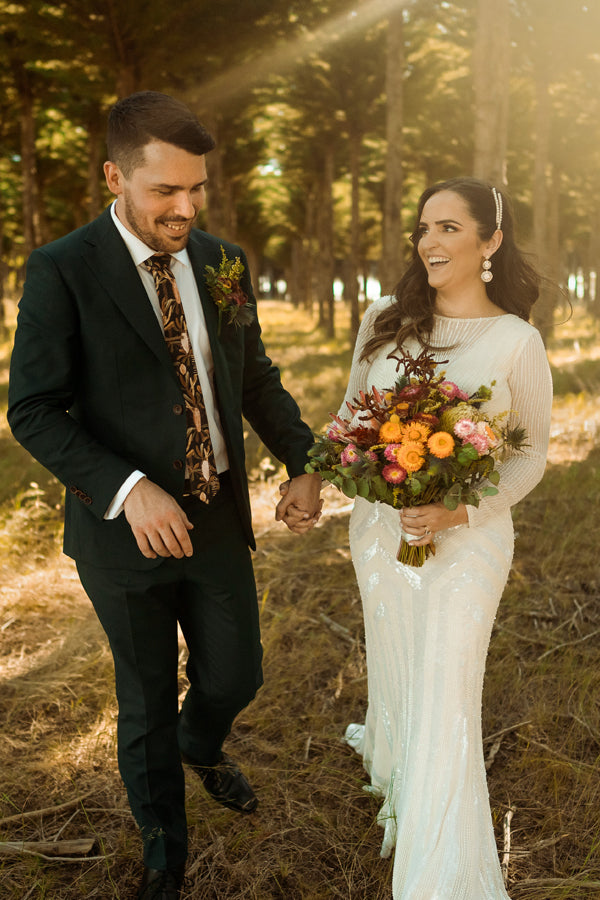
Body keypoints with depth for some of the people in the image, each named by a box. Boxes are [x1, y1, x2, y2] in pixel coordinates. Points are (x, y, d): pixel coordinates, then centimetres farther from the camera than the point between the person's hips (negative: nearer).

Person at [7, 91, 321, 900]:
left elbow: (257, 379, 9)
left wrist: (305, 464, -6)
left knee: (236, 678, 17)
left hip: (220, 521, 4)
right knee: (147, 702, 14)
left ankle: (201, 745, 55)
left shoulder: (224, 263, 1)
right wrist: (128, 489, -29)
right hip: (125, 529, -4)